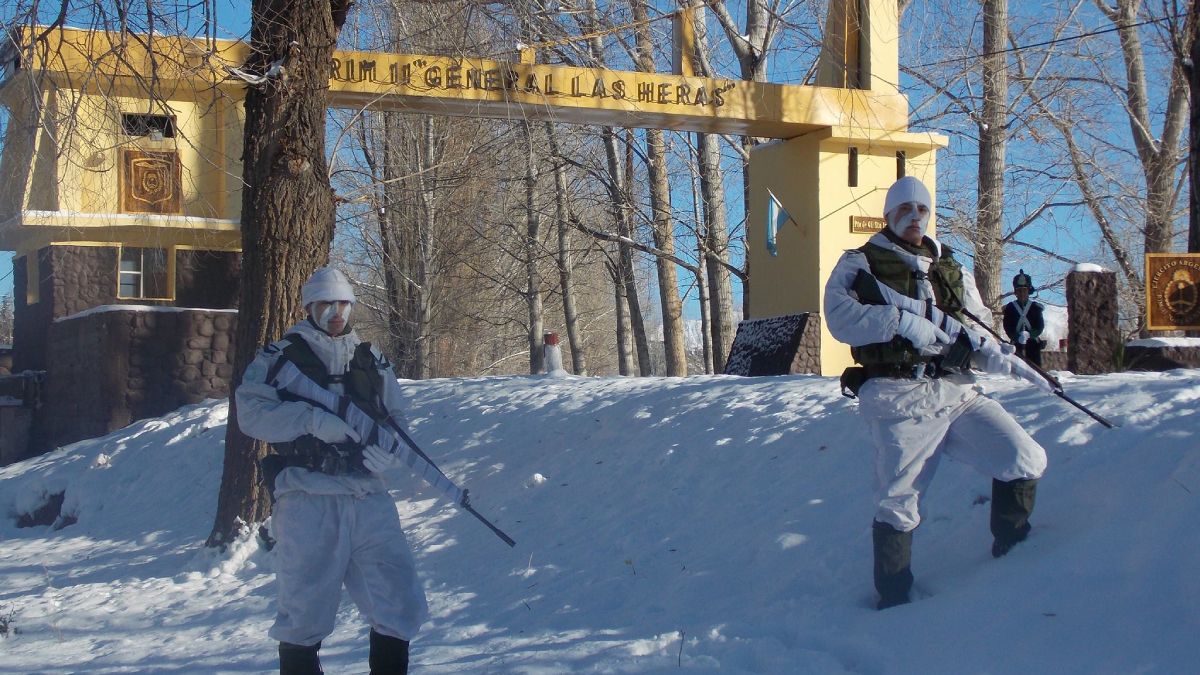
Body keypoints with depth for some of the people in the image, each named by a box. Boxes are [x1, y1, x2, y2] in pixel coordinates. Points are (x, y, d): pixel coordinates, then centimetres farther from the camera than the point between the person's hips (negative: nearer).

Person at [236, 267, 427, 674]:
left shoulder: (372, 361, 18)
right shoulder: (280, 357, 5)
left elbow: (396, 422, 19)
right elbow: (251, 412, -7)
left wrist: (386, 449, -4)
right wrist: (312, 419, -18)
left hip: (368, 499, 4)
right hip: (307, 500, -4)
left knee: (400, 605, 1)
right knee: (305, 613, -1)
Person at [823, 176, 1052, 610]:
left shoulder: (952, 272, 22)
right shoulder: (860, 265, 6)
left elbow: (977, 340, 21)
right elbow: (841, 318, -11)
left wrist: (1008, 363, 1)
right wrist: (904, 321, -19)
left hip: (958, 393, 5)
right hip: (902, 401, -5)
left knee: (1026, 460, -6)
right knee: (898, 505, -5)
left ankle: (1011, 552, 16)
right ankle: (894, 599, 13)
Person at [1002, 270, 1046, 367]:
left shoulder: (1035, 307, 7)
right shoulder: (1010, 308, 5)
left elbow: (1040, 326, 0)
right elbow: (1007, 328, 0)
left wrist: (1028, 334, -20)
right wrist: (1018, 337, -19)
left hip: (1033, 345, 1)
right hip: (1017, 345, -1)